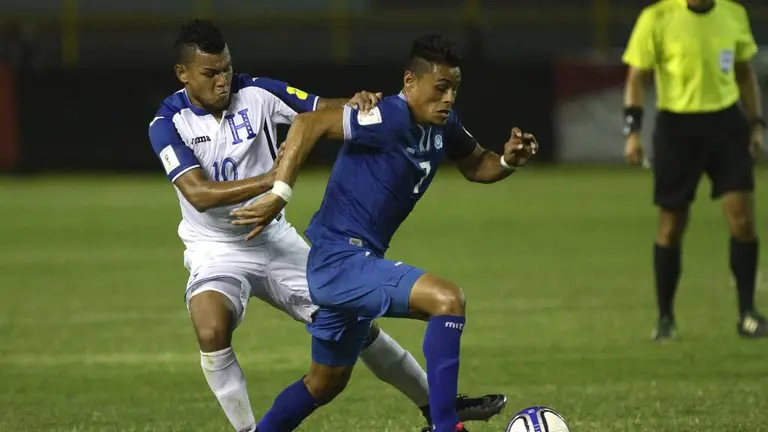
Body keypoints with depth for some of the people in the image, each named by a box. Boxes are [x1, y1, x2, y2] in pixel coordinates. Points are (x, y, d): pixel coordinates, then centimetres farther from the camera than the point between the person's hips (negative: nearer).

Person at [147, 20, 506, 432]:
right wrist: (268, 181, -39)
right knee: (211, 332, -32)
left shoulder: (255, 93, -9)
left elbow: (321, 110, -13)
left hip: (274, 240, 3)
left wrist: (355, 103, -37)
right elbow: (199, 193, -27)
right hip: (216, 252, -3)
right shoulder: (167, 123, -16)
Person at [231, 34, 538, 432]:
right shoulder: (389, 119, -21)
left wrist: (508, 161, -1)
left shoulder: (443, 126, 5)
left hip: (356, 264, 10)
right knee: (447, 299, -25)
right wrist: (280, 194, -31)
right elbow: (308, 124, -26)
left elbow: (475, 166, 21)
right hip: (340, 260, -10)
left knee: (325, 383, 23)